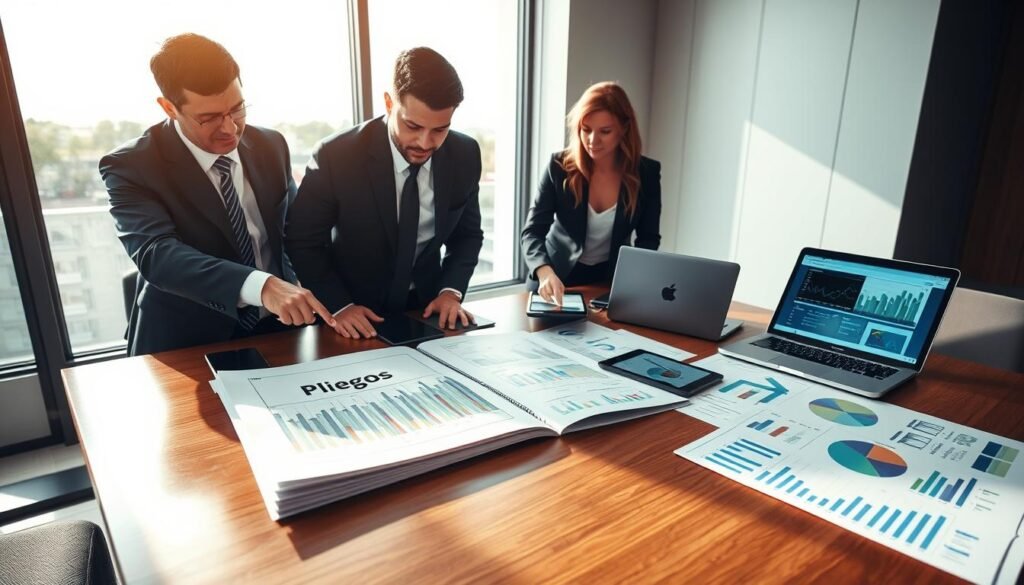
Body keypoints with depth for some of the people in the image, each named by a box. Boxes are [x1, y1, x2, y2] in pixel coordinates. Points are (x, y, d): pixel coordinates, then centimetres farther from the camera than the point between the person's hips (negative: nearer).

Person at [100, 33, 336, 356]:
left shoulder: (270, 146, 3)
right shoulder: (131, 167, -9)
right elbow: (156, 254, -25)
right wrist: (262, 285, -41)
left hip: (275, 332, 3)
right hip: (188, 347, -3)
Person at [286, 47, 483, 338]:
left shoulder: (465, 155, -13)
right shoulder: (336, 156, -20)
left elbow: (467, 234, 1)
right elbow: (302, 242, -9)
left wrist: (451, 290, -13)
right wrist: (339, 305, -20)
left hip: (427, 306, 4)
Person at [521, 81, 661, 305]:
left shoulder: (647, 172, -7)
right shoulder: (560, 165, -12)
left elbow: (648, 238, 2)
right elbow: (532, 232, -16)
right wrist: (545, 273, -36)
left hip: (610, 281, 2)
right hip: (557, 277, -1)